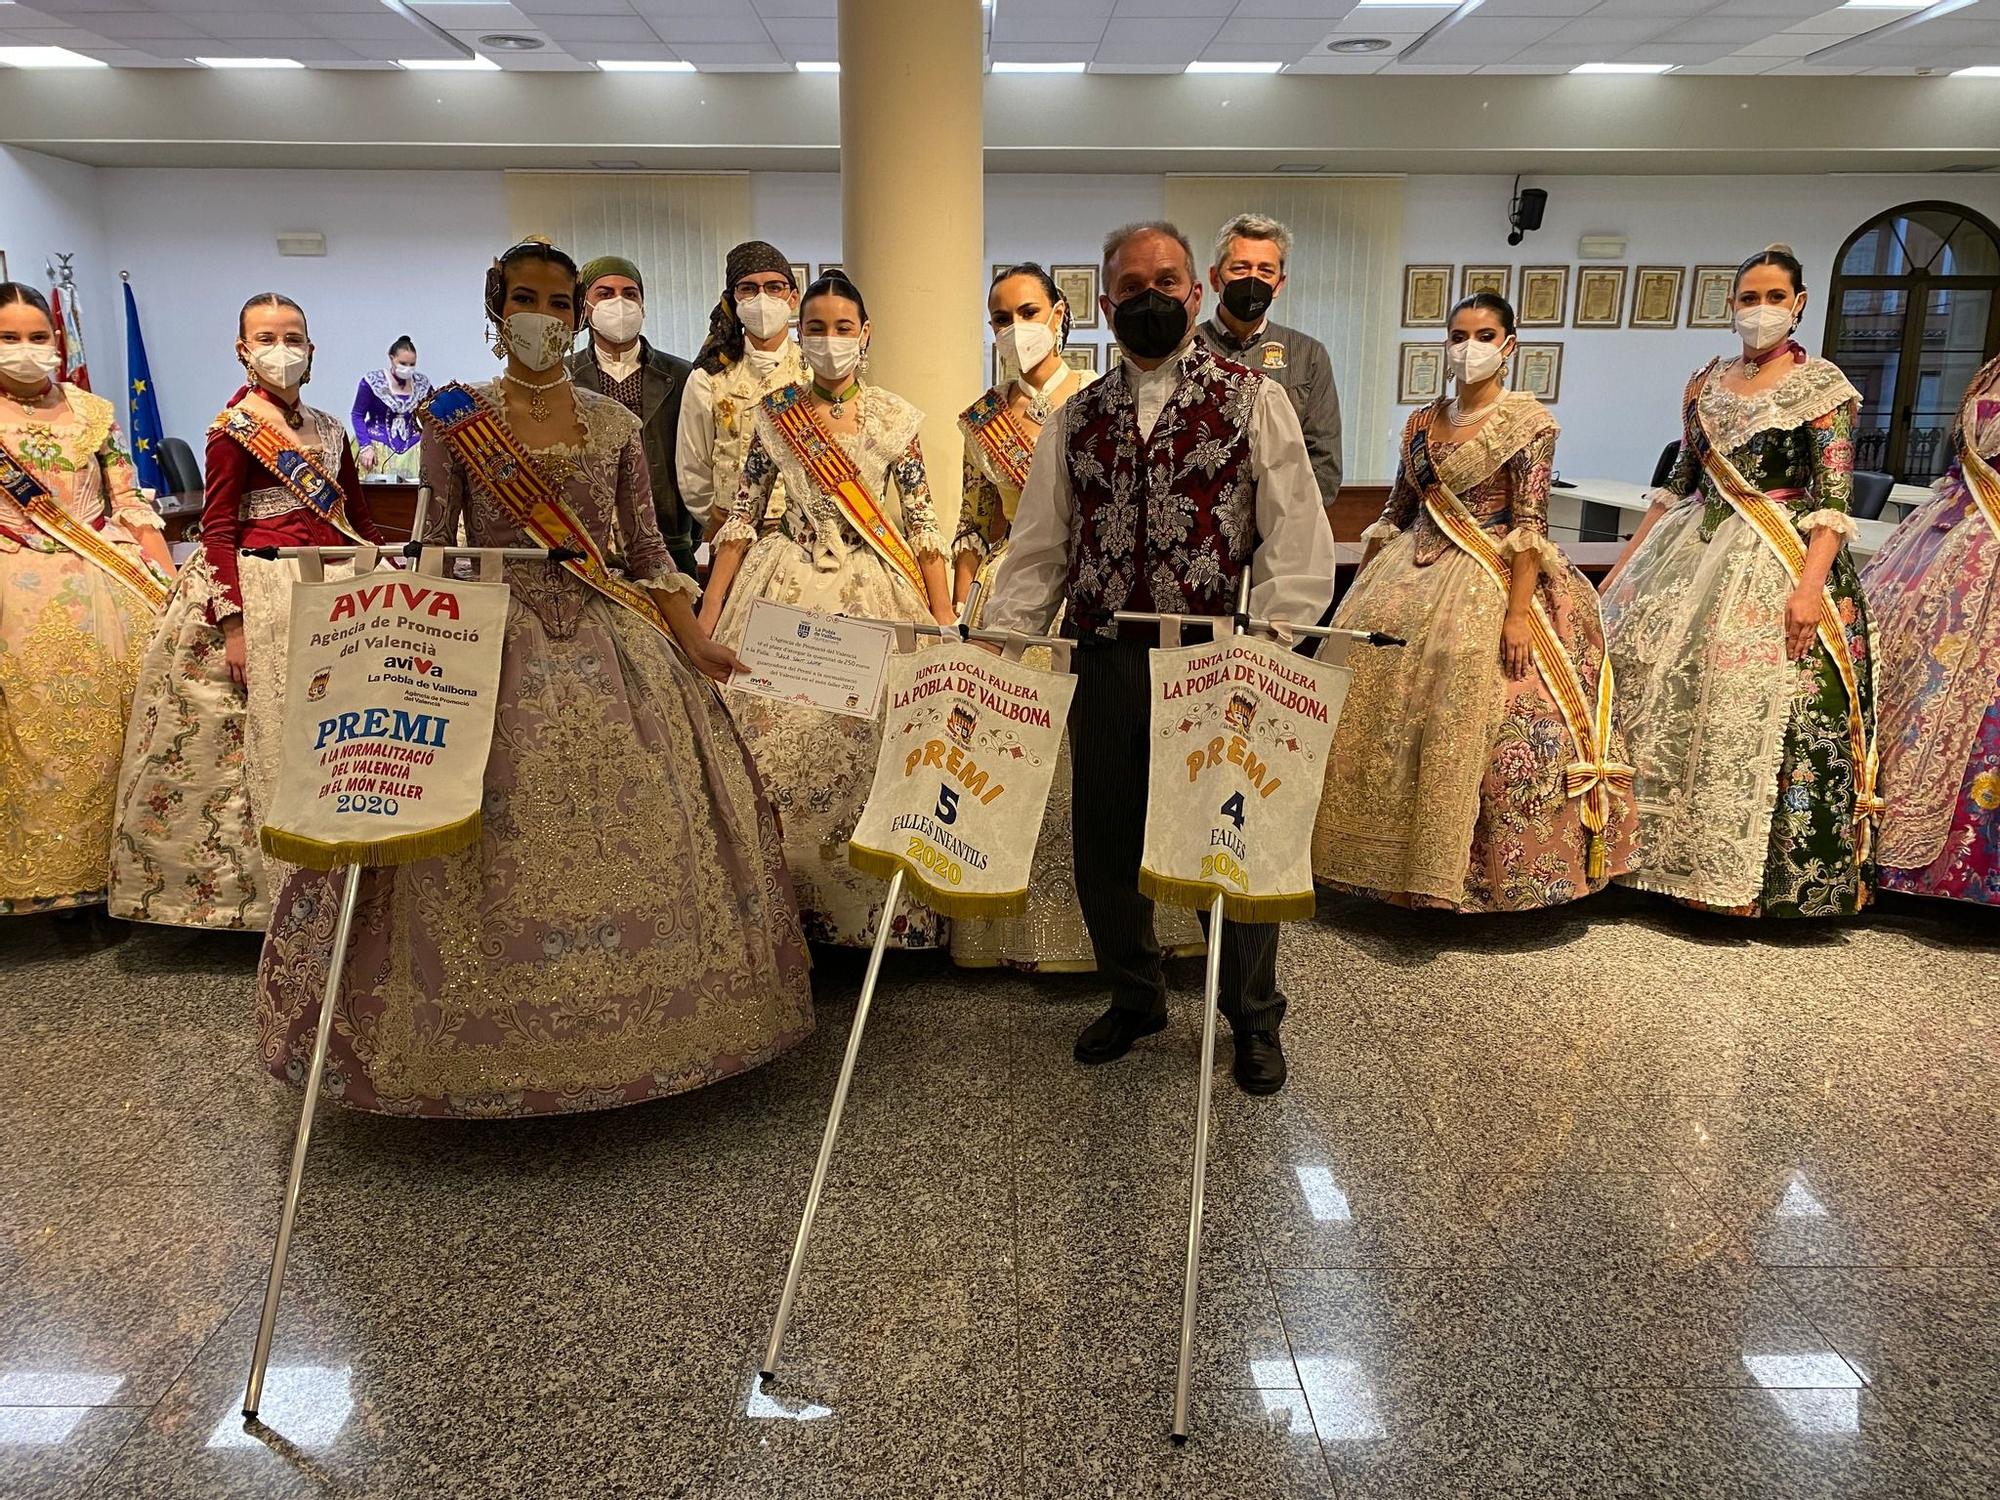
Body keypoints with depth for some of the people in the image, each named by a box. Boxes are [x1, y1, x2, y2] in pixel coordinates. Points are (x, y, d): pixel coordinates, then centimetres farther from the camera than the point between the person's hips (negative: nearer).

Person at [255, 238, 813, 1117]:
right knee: (492, 850, -3)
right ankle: (490, 1053, 13)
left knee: (629, 833, 2)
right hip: (492, 645, -2)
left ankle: (620, 1026, 19)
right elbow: (433, 548, 3)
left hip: (608, 647, 2)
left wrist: (692, 641, -1)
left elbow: (648, 547, 9)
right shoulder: (456, 418, 3)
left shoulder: (615, 425, 8)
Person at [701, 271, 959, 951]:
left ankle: (875, 910, 9)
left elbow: (922, 522, 3)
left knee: (867, 747, -5)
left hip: (875, 597, -1)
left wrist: (945, 621, -4)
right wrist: (706, 616, 1)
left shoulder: (896, 418, 5)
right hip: (787, 593, 1)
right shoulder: (774, 415, 6)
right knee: (774, 739, -5)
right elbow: (741, 516, 7)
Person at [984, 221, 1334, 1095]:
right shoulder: (1080, 417, 12)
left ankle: (1253, 1020, 27)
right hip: (1104, 662, 4)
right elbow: (1038, 550, 11)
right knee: (1103, 842, 11)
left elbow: (1296, 538, -6)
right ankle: (1135, 997, 34)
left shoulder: (1253, 400, 1)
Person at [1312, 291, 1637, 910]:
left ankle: (1458, 867, 0)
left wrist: (1518, 609, -20)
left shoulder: (1528, 421, -4)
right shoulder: (1422, 422, 13)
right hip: (1410, 580, 6)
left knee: (1462, 720, -13)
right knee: (1371, 704, 0)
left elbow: (1530, 522, -11)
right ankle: (1392, 856, 12)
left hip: (1489, 584, -6)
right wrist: (1364, 588, 10)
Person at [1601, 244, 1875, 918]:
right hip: (1696, 552, 5)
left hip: (1780, 559, -5)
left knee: (1757, 708, -8)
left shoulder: (1823, 385, -3)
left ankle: (1745, 873, 4)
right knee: (1641, 666, 0)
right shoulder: (1705, 382, 12)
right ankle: (1660, 848, 14)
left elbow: (1832, 498, -11)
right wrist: (1627, 560, 11)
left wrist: (1810, 583, -24)